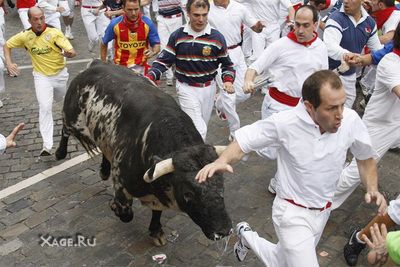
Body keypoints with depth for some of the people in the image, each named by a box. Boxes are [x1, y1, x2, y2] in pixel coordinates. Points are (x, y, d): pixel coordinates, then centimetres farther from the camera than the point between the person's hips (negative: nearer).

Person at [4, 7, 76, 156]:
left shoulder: (54, 33, -20)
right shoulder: (25, 36, -11)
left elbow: (72, 53, -26)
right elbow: (7, 45, 6)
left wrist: (68, 53, -51)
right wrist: (9, 63, -10)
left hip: (60, 74, 0)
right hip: (41, 76, 0)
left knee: (59, 99, 26)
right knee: (45, 108, -14)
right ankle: (47, 146, -15)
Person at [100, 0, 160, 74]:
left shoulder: (148, 23, -12)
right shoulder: (115, 24, -12)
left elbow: (156, 44, -3)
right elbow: (103, 44, 3)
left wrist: (153, 52, -26)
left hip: (140, 67, 0)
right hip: (120, 67, 0)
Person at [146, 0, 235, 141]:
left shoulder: (217, 37, -7)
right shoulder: (177, 36, -7)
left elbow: (227, 63, 3)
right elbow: (164, 60, -2)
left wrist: (228, 80, -14)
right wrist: (151, 76, -18)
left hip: (208, 88, 2)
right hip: (187, 88, -2)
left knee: (203, 126, 18)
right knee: (198, 130, -11)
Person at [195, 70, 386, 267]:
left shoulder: (351, 120, -15)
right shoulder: (285, 123, -24)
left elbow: (365, 158, 2)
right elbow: (243, 141, -17)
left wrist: (372, 189, -14)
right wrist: (221, 161, -37)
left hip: (322, 212, 5)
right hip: (293, 213, -5)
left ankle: (247, 238, 49)